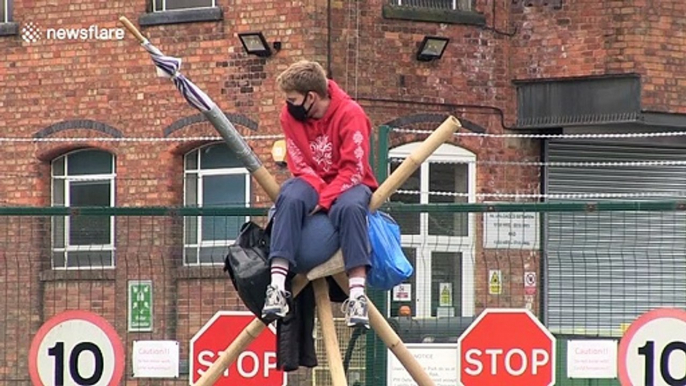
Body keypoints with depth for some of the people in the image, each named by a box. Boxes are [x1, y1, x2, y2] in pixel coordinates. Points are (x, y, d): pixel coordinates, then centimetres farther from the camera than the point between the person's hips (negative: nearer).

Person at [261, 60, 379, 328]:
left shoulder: (350, 113, -17)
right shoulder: (290, 115, -5)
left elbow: (354, 169, -18)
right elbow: (299, 165, -4)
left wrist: (325, 200, -28)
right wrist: (318, 191, -23)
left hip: (348, 183, -3)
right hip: (312, 183, 3)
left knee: (350, 207, -38)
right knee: (290, 199, -33)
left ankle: (357, 296, -44)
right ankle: (277, 287, -44)